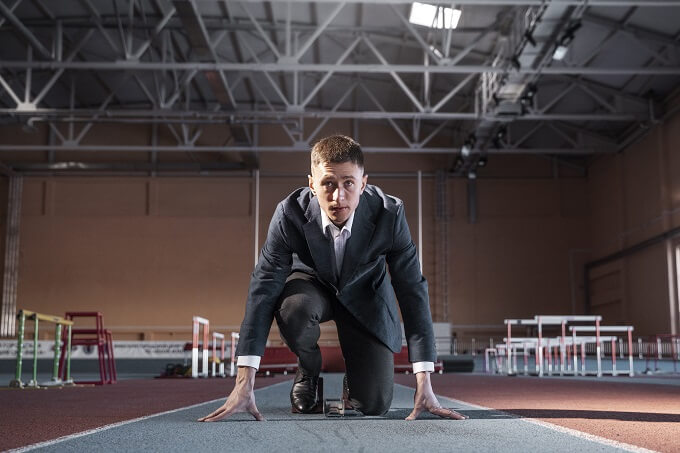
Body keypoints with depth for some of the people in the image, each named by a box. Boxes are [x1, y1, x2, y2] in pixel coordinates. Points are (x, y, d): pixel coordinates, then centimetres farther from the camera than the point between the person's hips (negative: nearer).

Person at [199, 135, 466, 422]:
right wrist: (244, 384, -35)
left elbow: (413, 290, -25)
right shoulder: (290, 213, -30)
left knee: (373, 405, -14)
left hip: (364, 294, 0)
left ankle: (354, 375, 25)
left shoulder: (389, 214, -30)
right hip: (312, 285, 0)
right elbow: (264, 288, -29)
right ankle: (308, 371, -1)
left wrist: (424, 385, -30)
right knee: (291, 309, -37)